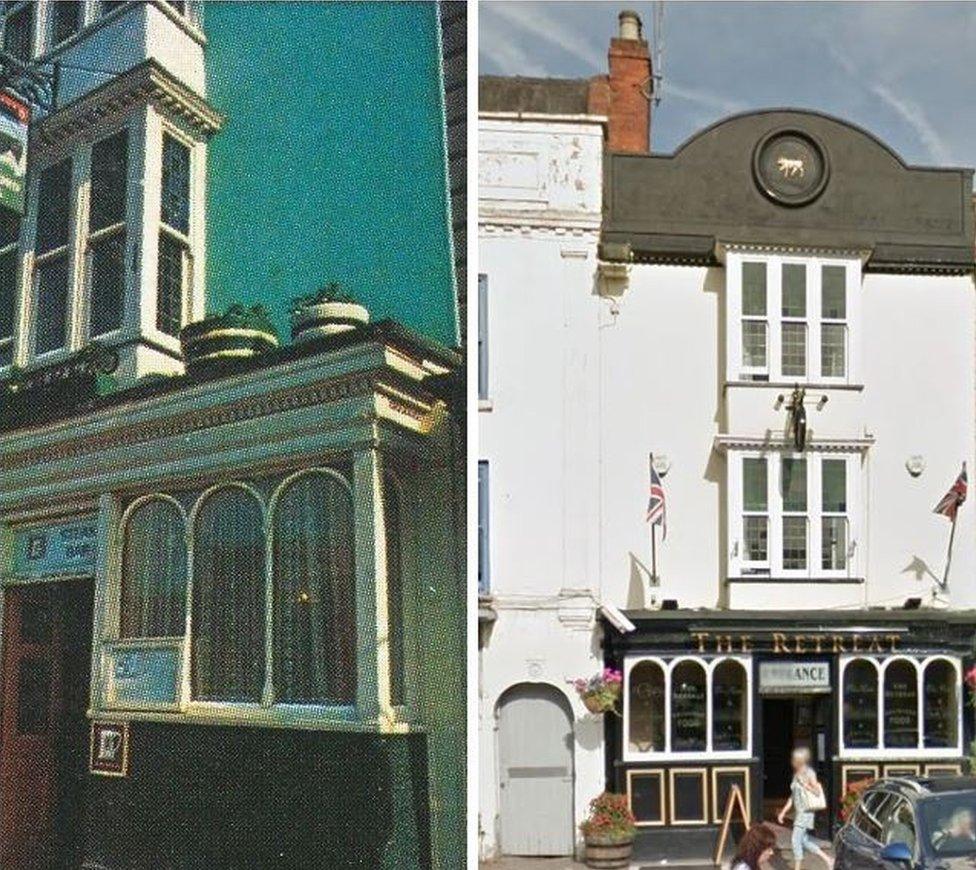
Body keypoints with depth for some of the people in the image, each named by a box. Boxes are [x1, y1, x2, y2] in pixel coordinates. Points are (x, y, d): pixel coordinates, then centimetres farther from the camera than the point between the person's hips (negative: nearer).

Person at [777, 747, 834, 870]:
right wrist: (783, 812, 14)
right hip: (798, 812, 8)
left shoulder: (809, 773, -11)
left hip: (806, 812, -8)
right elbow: (793, 796, 16)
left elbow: (817, 792, -14)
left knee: (796, 840, -9)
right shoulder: (796, 774, 12)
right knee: (804, 841, 11)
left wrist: (804, 784, -19)